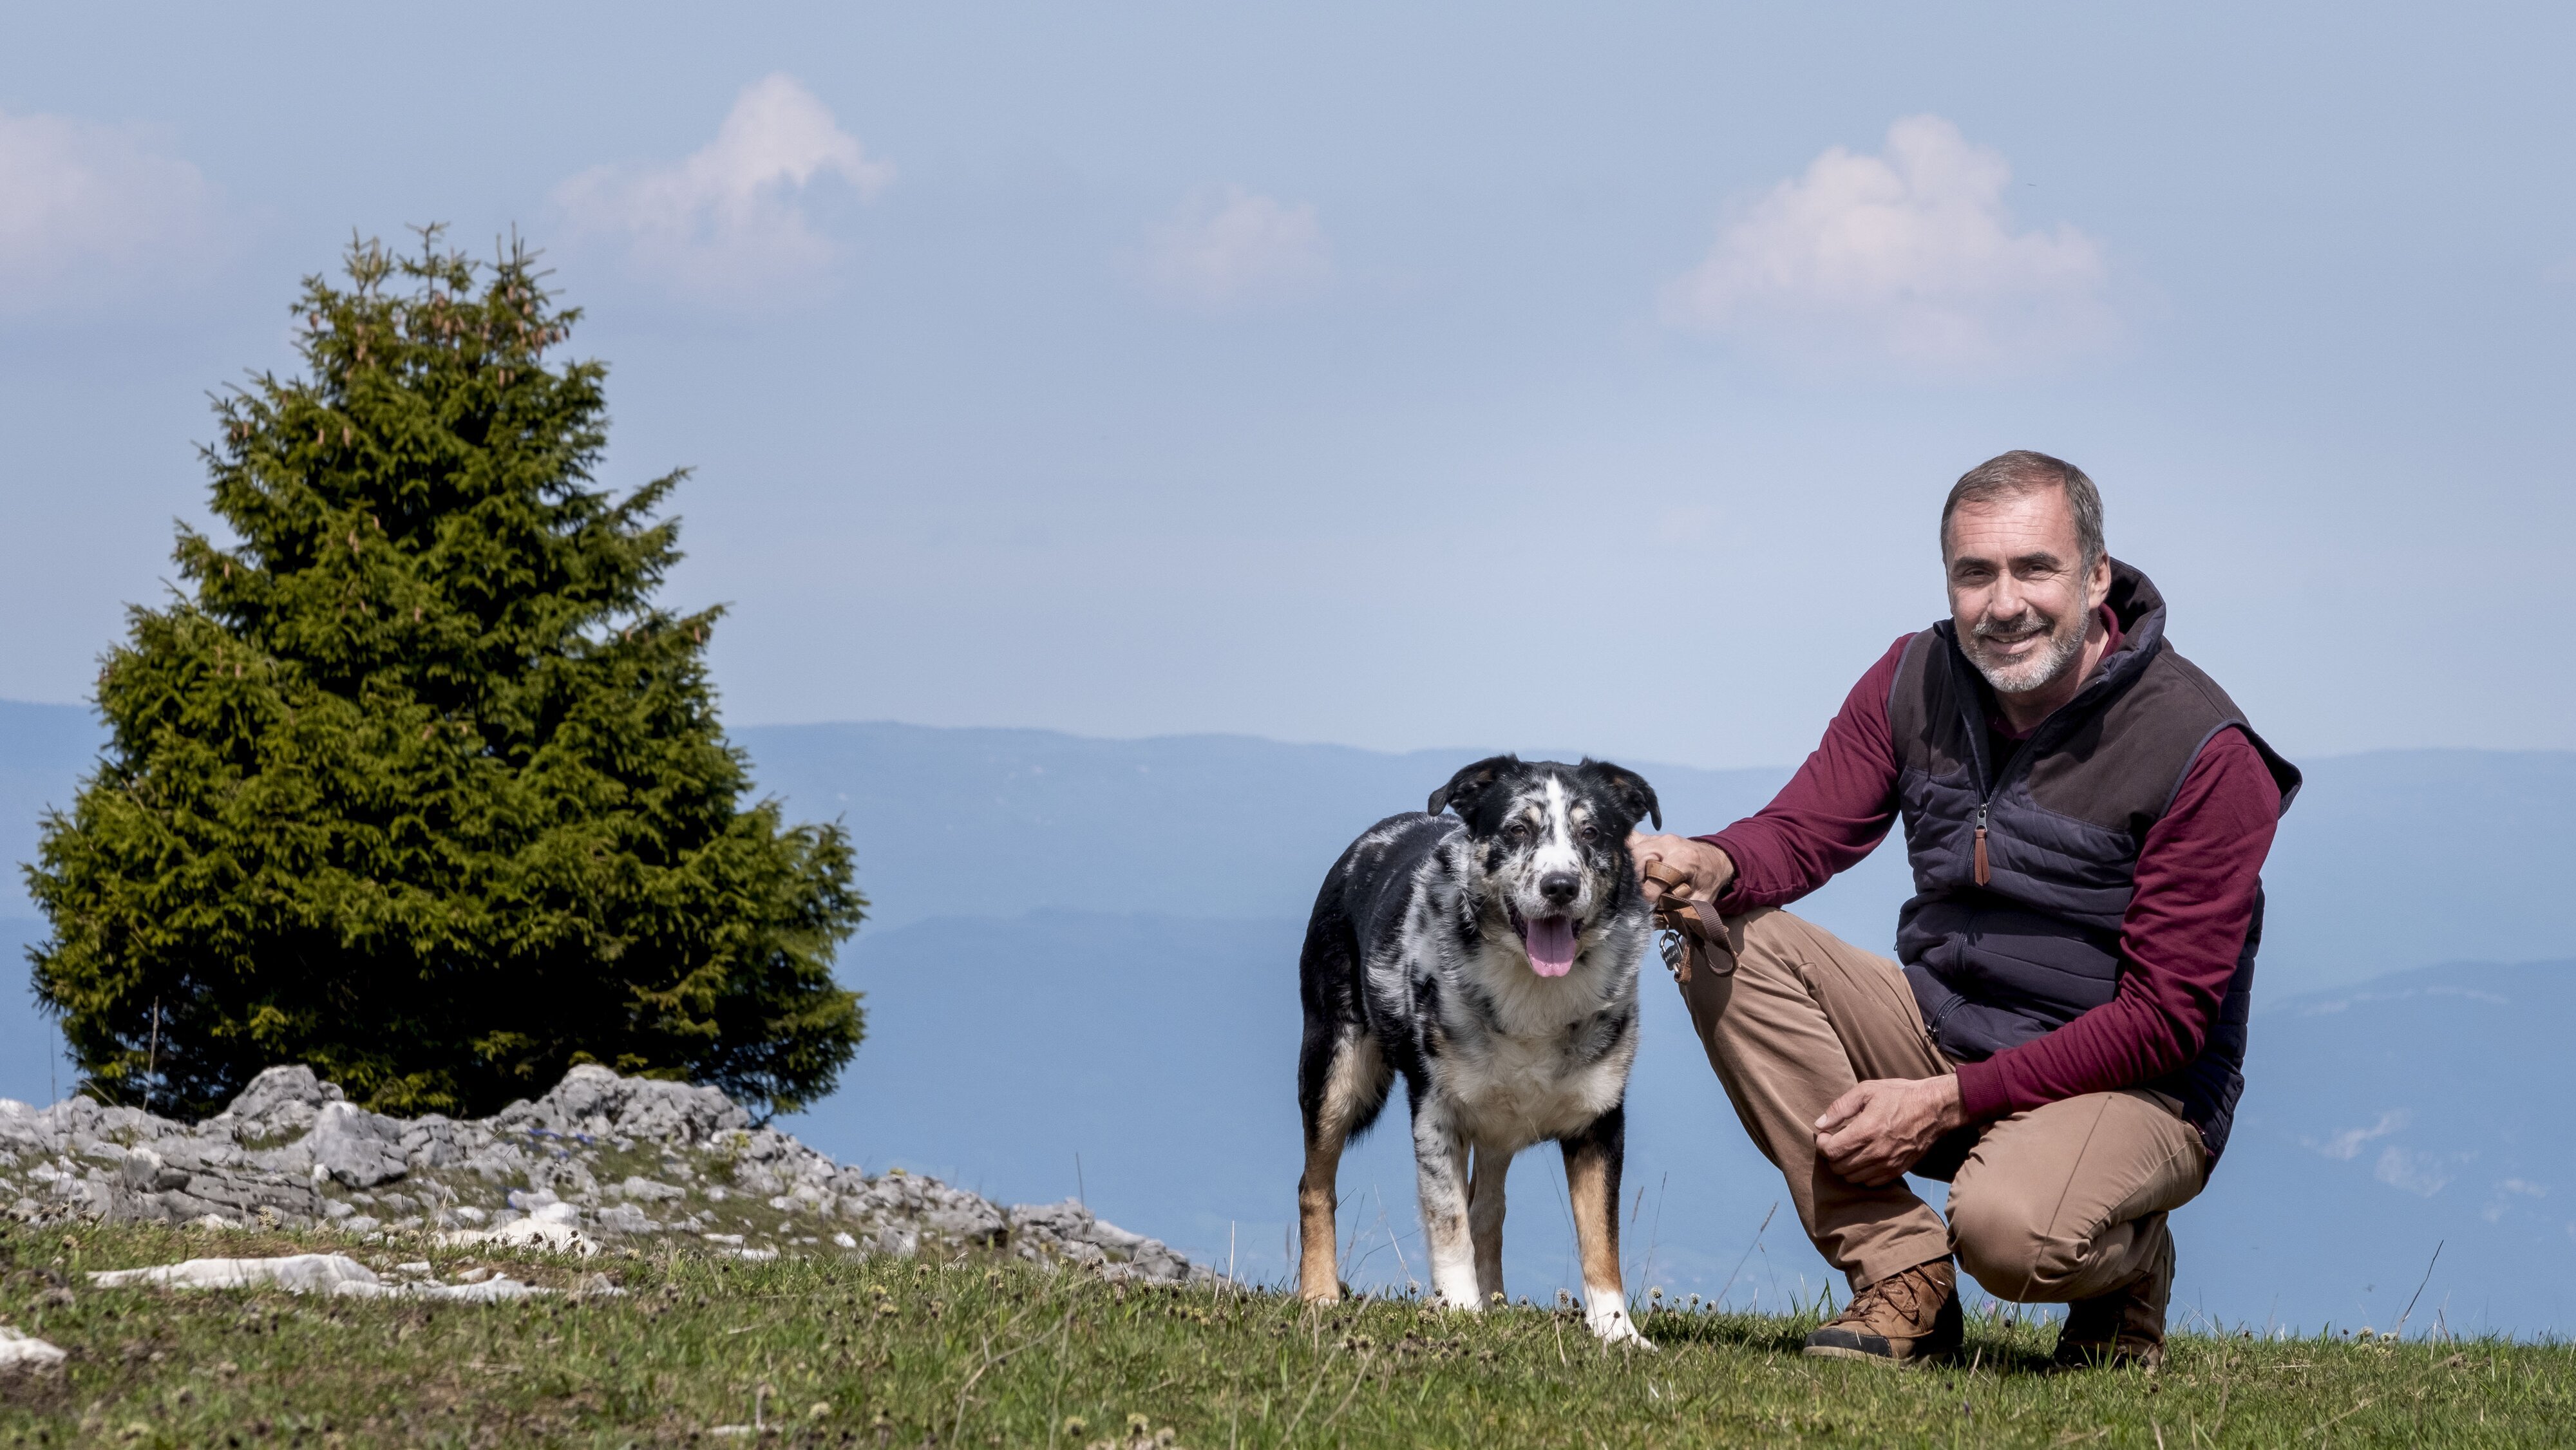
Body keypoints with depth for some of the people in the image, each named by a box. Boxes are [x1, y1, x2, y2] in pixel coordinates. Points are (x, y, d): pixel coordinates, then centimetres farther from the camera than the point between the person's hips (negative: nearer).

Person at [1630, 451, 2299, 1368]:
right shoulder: (1916, 682, 0)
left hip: (2129, 1087, -6)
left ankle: (2125, 1264, 2)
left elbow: (2166, 1018, -19)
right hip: (1941, 1032, 6)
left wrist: (1949, 1101, -23)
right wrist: (1714, 865, -28)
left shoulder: (2208, 757, -18)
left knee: (2008, 1227, -38)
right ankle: (1901, 1276, -13)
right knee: (1725, 942, -15)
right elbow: (1803, 831, -1)